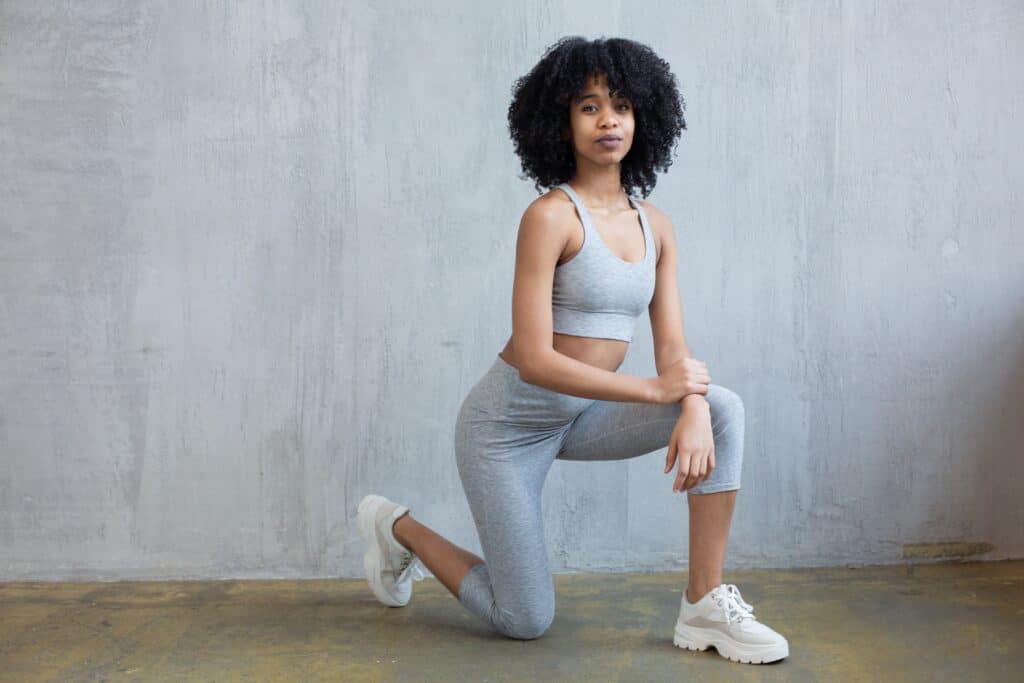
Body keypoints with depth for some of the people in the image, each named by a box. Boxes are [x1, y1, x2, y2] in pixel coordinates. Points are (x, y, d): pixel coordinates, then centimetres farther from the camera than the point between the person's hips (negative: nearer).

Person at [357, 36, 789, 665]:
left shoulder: (656, 226, 0)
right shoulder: (551, 216, -20)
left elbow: (673, 348, -4)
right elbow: (535, 360, -24)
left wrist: (693, 411, -25)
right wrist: (655, 389, -24)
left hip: (582, 417, 6)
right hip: (510, 421, -6)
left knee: (724, 409, -16)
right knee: (526, 621, 1)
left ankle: (706, 607, -10)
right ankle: (399, 528, 26)